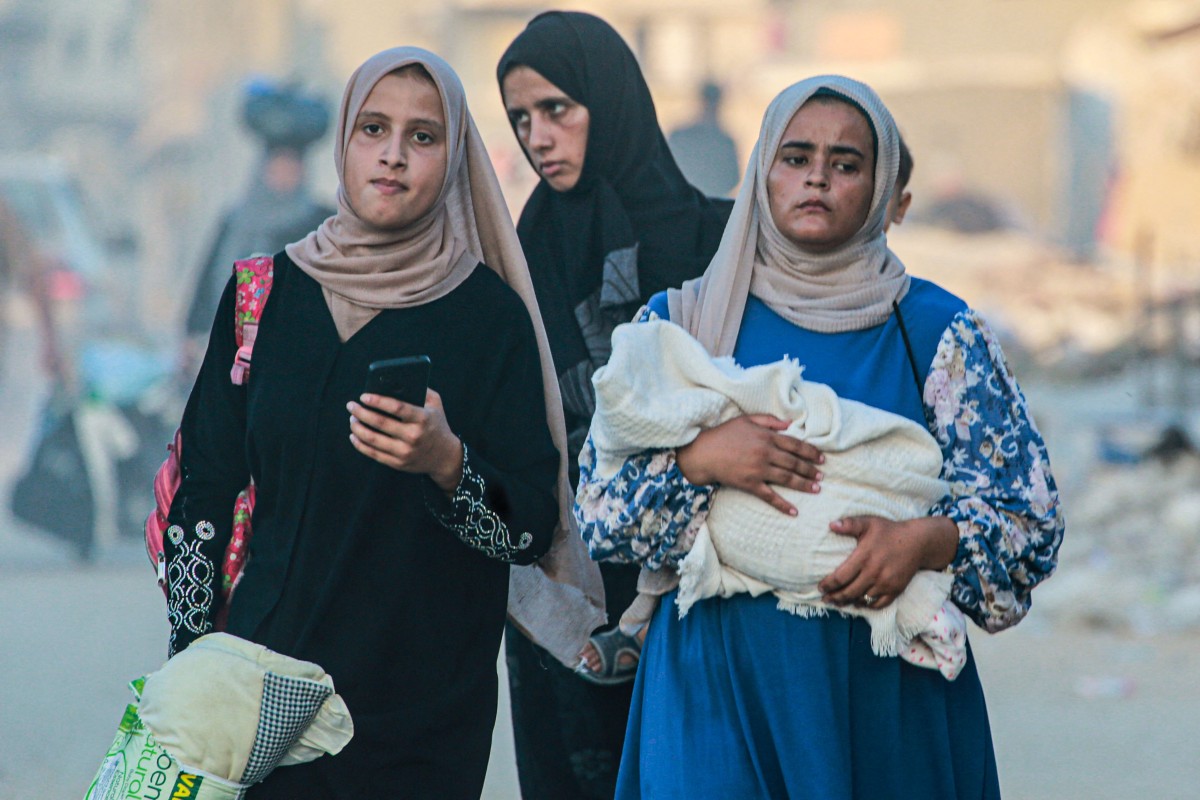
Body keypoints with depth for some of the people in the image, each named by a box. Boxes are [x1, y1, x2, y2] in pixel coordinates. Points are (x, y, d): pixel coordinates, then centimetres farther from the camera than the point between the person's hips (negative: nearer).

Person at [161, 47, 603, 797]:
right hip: (266, 684, 2)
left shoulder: (491, 314, -6)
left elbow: (533, 528, -10)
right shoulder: (266, 293, 1)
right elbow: (203, 491, 5)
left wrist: (446, 462, -29)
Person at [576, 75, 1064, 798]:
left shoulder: (939, 331, 4)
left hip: (885, 684, 0)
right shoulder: (680, 322, 8)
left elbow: (1031, 512, 0)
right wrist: (698, 459, -15)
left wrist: (923, 540, -18)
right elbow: (598, 506, 4)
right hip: (719, 683, 0)